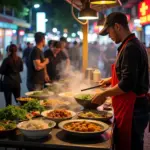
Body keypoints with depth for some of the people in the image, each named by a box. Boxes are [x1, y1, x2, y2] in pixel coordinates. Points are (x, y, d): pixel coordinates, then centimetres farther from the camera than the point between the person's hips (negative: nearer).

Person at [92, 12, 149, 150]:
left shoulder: (130, 48, -19)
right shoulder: (134, 44, 13)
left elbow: (127, 84, -24)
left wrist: (104, 94, -13)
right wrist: (112, 79, 20)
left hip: (132, 110, -10)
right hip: (133, 108, 10)